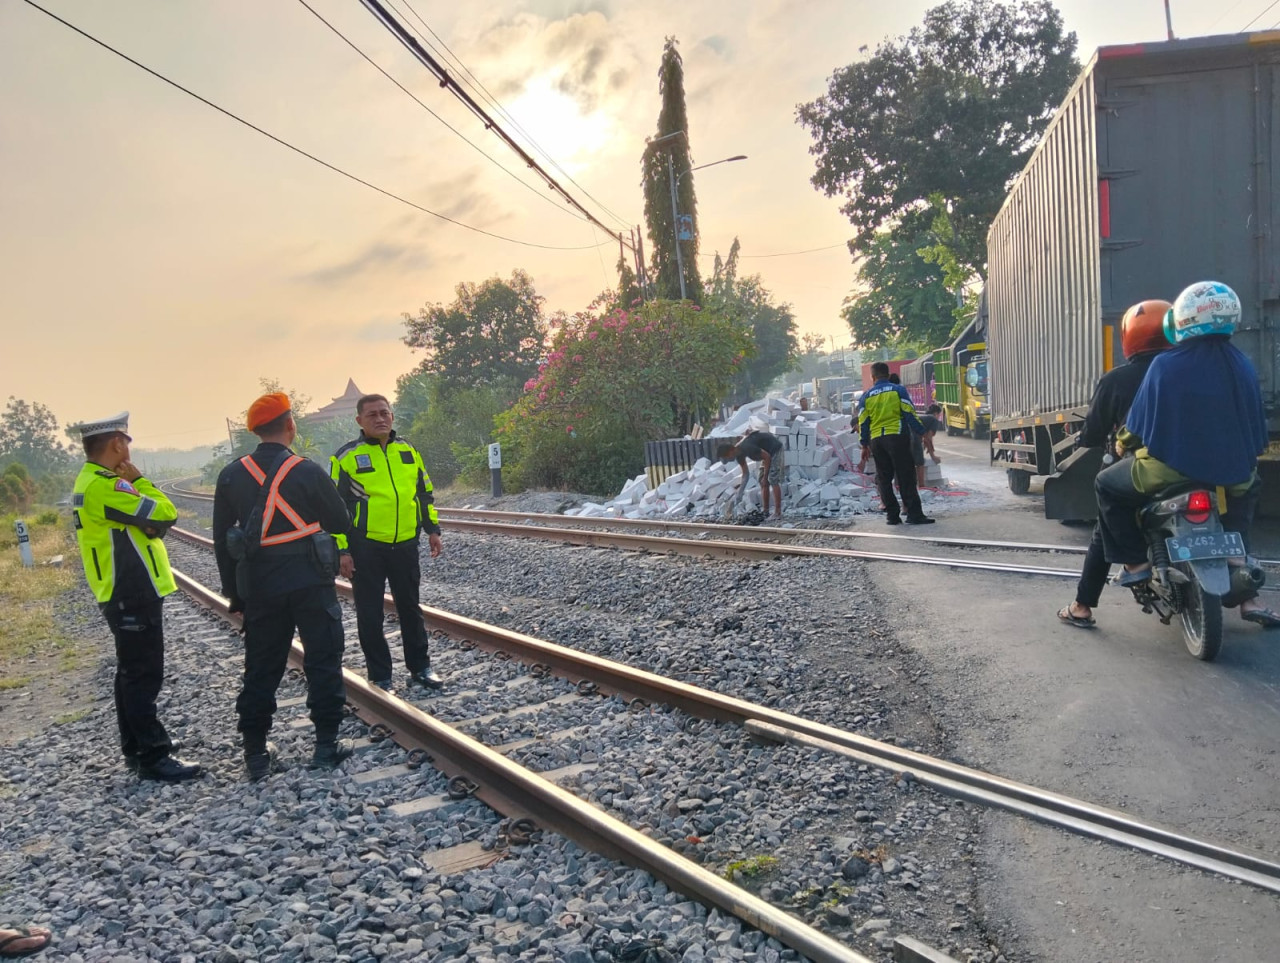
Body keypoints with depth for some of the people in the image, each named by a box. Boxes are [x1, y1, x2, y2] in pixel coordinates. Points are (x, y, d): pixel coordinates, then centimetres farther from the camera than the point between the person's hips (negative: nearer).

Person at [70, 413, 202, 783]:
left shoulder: (93, 481, 14)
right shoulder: (104, 486, -20)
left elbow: (148, 521, 13)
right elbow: (165, 514, -23)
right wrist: (139, 481, -9)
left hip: (127, 596, 11)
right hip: (133, 598, -11)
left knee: (132, 674, 16)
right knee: (144, 677, -6)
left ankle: (135, 749, 26)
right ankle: (153, 756, -2)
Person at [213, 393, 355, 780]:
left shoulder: (231, 476, 2)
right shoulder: (307, 472, -10)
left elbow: (222, 539, 7)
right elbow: (341, 522, -1)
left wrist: (234, 591, 15)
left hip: (260, 588, 4)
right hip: (310, 584, -4)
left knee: (261, 667, 12)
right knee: (323, 661, 7)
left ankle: (256, 752, 17)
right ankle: (326, 744, 10)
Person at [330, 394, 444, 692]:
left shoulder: (408, 450, 6)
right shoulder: (346, 457, -7)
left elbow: (424, 492, 16)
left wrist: (433, 529, 12)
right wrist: (341, 550, -9)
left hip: (405, 545, 4)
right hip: (366, 548, -3)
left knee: (410, 608, 14)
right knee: (370, 615, 5)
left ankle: (420, 667, 27)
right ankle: (380, 677, 17)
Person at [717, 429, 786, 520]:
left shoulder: (747, 448, -32)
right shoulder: (738, 453, -3)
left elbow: (767, 457, -26)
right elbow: (745, 474, 6)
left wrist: (765, 477, -19)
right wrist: (741, 492, 2)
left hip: (776, 449, -9)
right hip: (768, 452, 9)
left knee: (773, 480, -14)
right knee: (763, 482, 5)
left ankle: (778, 513, -14)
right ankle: (765, 512, 8)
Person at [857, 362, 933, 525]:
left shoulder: (866, 396, 8)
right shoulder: (898, 390, 1)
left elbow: (863, 422, 8)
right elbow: (910, 414, -4)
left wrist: (865, 446, 15)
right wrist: (922, 433, 2)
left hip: (876, 440, 3)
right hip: (897, 437, -3)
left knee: (884, 479, 10)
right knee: (906, 477, -2)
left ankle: (893, 515, 8)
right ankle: (914, 514, -6)